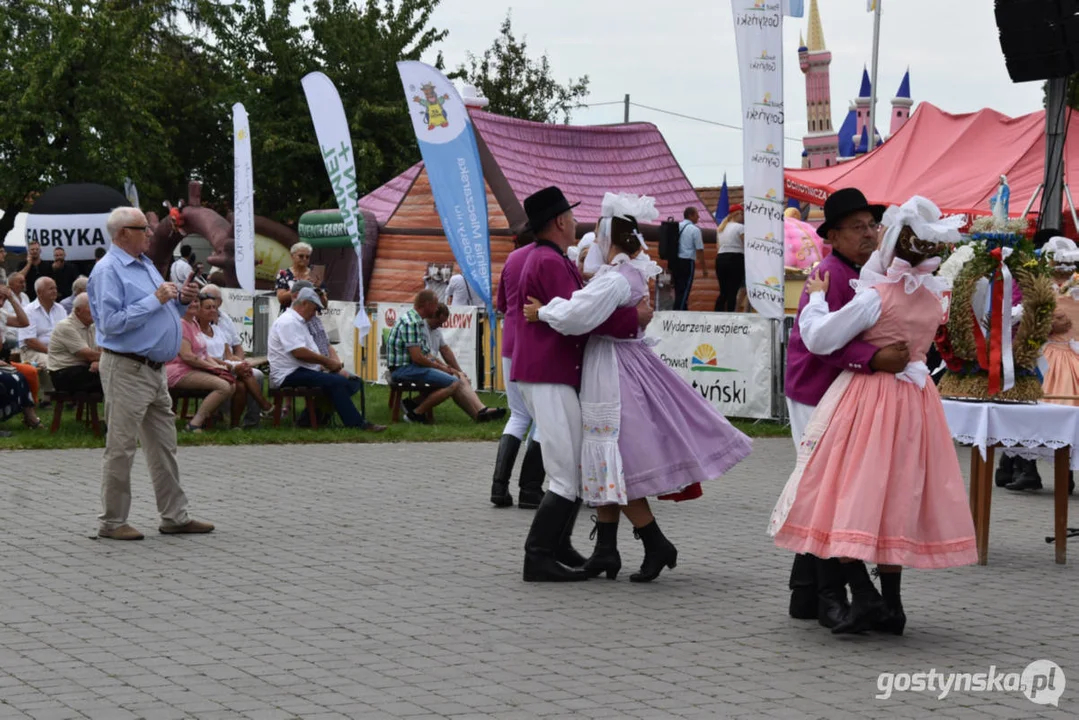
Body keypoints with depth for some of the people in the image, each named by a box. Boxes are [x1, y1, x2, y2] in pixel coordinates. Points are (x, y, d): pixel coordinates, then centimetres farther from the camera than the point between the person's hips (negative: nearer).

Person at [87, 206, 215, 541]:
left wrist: (181, 300, 4)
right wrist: (155, 300, -20)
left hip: (155, 370, 9)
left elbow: (163, 315, 24)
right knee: (121, 448, -3)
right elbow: (111, 322, -22)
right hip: (126, 370, -9)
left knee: (164, 447, 12)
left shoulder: (146, 265, 17)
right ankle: (112, 522, 4)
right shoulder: (108, 270, -11)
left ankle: (175, 516, 18)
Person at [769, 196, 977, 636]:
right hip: (915, 401, 6)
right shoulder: (932, 298, 1)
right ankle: (891, 606, 14)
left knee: (848, 496, -2)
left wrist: (816, 297, 0)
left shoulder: (875, 296, -16)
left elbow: (818, 339, -16)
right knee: (897, 499, 12)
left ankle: (865, 597, -14)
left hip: (869, 398, -6)